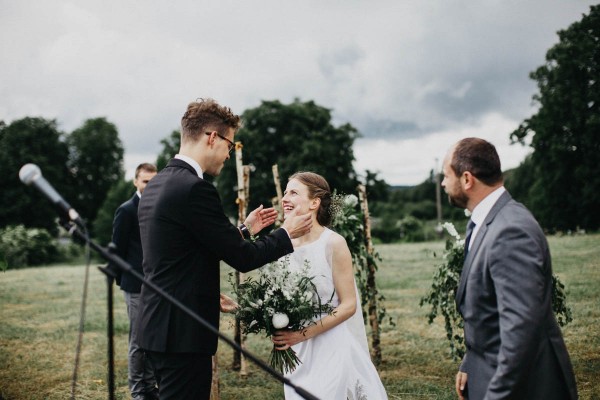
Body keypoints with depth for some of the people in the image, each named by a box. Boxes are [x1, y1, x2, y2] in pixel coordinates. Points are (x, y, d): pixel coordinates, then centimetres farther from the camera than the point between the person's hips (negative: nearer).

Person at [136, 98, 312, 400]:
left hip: (159, 326, 10)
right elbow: (242, 259, -15)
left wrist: (245, 229, 20)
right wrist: (286, 234, 1)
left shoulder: (157, 185, 11)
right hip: (183, 331, -10)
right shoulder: (194, 188, -19)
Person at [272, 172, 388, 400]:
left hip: (329, 348, -5)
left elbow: (348, 305, -11)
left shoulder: (333, 243, -11)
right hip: (294, 351, 5)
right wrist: (276, 329, -6)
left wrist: (304, 334, -17)